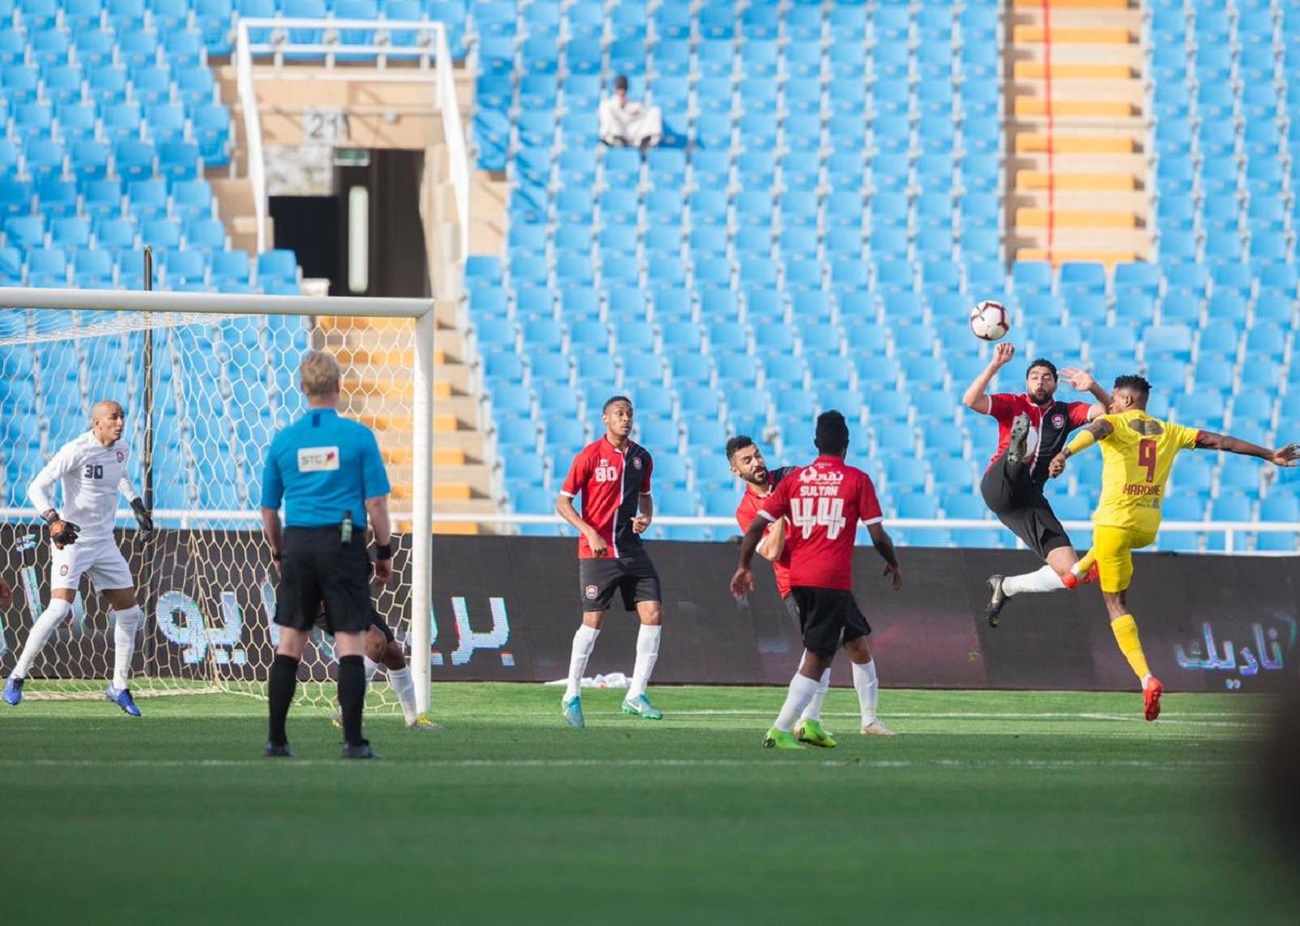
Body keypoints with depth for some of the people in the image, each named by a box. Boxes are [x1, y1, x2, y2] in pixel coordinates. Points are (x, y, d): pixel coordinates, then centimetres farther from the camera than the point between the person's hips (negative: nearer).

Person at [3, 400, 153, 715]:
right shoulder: (76, 451, -17)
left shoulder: (122, 450, 5)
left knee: (129, 613, 7)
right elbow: (37, 487, -19)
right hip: (72, 539, -7)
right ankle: (17, 677, -11)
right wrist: (54, 520, -32)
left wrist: (137, 505, 23)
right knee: (60, 608, -21)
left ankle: (119, 686, 21)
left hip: (104, 543, 7)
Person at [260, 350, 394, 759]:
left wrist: (280, 553, 24)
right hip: (344, 544, -3)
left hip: (298, 545, 3)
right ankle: (353, 740, -5)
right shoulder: (358, 436, -3)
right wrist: (384, 553, 6)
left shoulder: (283, 440, 5)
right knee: (350, 641, -2)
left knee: (290, 641, 10)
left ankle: (276, 739, 11)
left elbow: (268, 510, 10)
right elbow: (376, 503, -5)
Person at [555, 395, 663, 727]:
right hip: (596, 551, -5)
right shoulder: (589, 456, -8)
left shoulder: (641, 458, 7)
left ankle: (636, 695, 4)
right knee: (593, 621, -5)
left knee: (652, 614, -5)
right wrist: (590, 532, -18)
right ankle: (572, 696, 11)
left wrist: (647, 517, 1)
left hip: (631, 548, 5)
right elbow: (563, 502, -6)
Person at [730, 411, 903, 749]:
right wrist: (893, 565, 16)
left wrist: (744, 567, 15)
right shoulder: (856, 480, -1)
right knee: (816, 659, -4)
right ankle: (780, 731, -12)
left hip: (799, 578, 6)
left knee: (859, 643, 23)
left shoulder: (794, 479, 9)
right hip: (833, 580, -6)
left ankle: (869, 719, 29)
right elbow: (877, 534, -2)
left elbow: (756, 527, 5)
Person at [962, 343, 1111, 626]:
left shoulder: (1066, 412, 18)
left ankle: (1005, 587, 14)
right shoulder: (1013, 405, 11)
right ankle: (1017, 452, -75)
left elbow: (1108, 411, 7)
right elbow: (971, 400, -5)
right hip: (998, 486, -4)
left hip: (1028, 499, 4)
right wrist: (995, 365, -13)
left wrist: (1094, 388, -13)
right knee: (1026, 436, -36)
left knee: (1072, 572, -5)